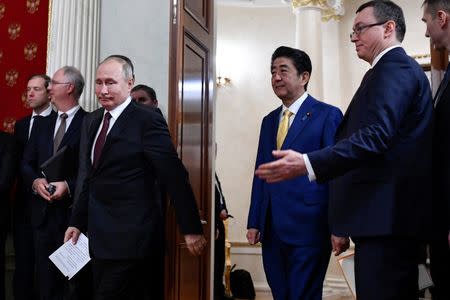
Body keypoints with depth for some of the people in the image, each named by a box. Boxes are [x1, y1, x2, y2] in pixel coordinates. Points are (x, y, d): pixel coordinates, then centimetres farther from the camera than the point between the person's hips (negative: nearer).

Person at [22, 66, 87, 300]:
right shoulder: (44, 124, 14)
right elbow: (26, 163, 11)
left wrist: (69, 186, -21)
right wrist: (35, 181, -8)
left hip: (73, 212, -6)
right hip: (42, 211, 6)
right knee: (45, 280, 12)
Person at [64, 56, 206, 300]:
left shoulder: (147, 120, -14)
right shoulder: (96, 119, 9)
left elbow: (175, 177, -15)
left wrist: (191, 229, -14)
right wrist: (77, 222, 14)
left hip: (130, 237, -7)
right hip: (100, 236, 8)